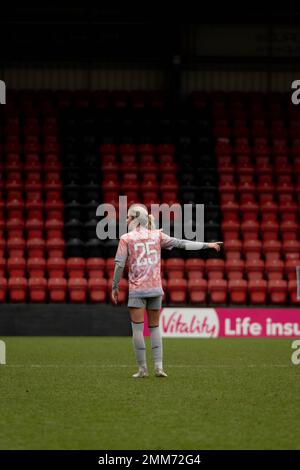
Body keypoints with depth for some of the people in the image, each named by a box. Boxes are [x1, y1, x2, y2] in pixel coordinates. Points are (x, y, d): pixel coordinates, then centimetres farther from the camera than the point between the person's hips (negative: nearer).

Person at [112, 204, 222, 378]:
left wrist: (115, 287, 2)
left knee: (137, 328, 2)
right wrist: (207, 245, 9)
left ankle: (142, 368, 0)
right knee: (154, 327, 11)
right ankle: (159, 366, 4)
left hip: (137, 290, -3)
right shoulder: (157, 235, 6)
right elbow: (181, 243, 4)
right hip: (155, 289, 3)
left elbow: (119, 265, -6)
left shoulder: (126, 239, -2)